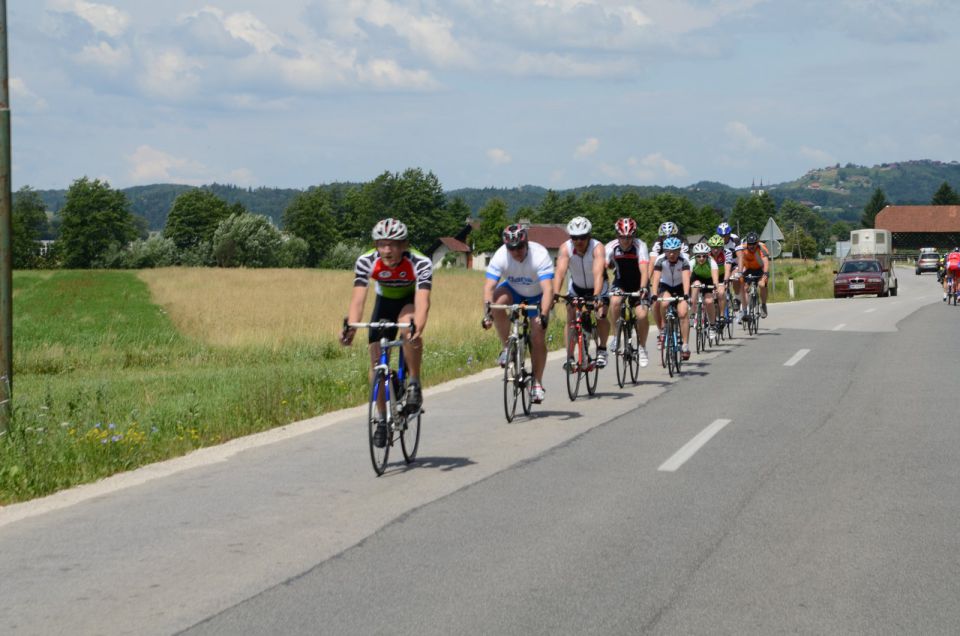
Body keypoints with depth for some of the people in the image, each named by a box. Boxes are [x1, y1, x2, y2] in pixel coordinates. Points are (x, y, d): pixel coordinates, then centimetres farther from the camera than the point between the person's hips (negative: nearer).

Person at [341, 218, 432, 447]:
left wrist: (418, 328, -64)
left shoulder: (420, 263, -35)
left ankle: (414, 385, -20)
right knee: (376, 360, -7)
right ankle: (383, 418, 11)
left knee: (408, 324, -37)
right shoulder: (366, 262, -29)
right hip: (385, 302, 3)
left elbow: (422, 300, -46)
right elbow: (358, 298, -37)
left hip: (410, 301, -3)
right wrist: (351, 327, -54)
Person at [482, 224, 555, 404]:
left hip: (537, 296, -1)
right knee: (498, 303, -32)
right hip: (513, 290, 1)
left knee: (538, 339, -10)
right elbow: (489, 287, -34)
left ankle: (537, 383, 8)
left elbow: (548, 289, -43)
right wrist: (487, 313, -49)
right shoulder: (500, 256, -28)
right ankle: (507, 348, -14)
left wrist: (543, 315, -56)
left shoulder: (540, 255, -34)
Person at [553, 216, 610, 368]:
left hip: (597, 287, -2)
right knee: (570, 320, -11)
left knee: (601, 316, -21)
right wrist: (555, 294, -53)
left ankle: (602, 349, 1)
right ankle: (569, 358, -4)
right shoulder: (565, 248, -27)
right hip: (576, 287, 2)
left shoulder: (597, 248, -32)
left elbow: (598, 273, -45)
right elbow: (560, 272, -38)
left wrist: (596, 296, -59)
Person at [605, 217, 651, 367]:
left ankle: (642, 348, 5)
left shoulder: (640, 246, -25)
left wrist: (642, 289, -52)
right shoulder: (611, 247, -20)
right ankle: (616, 335, -12)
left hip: (638, 283, -1)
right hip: (621, 282, 1)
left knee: (642, 315, -18)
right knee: (615, 301, -31)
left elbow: (644, 270, -36)